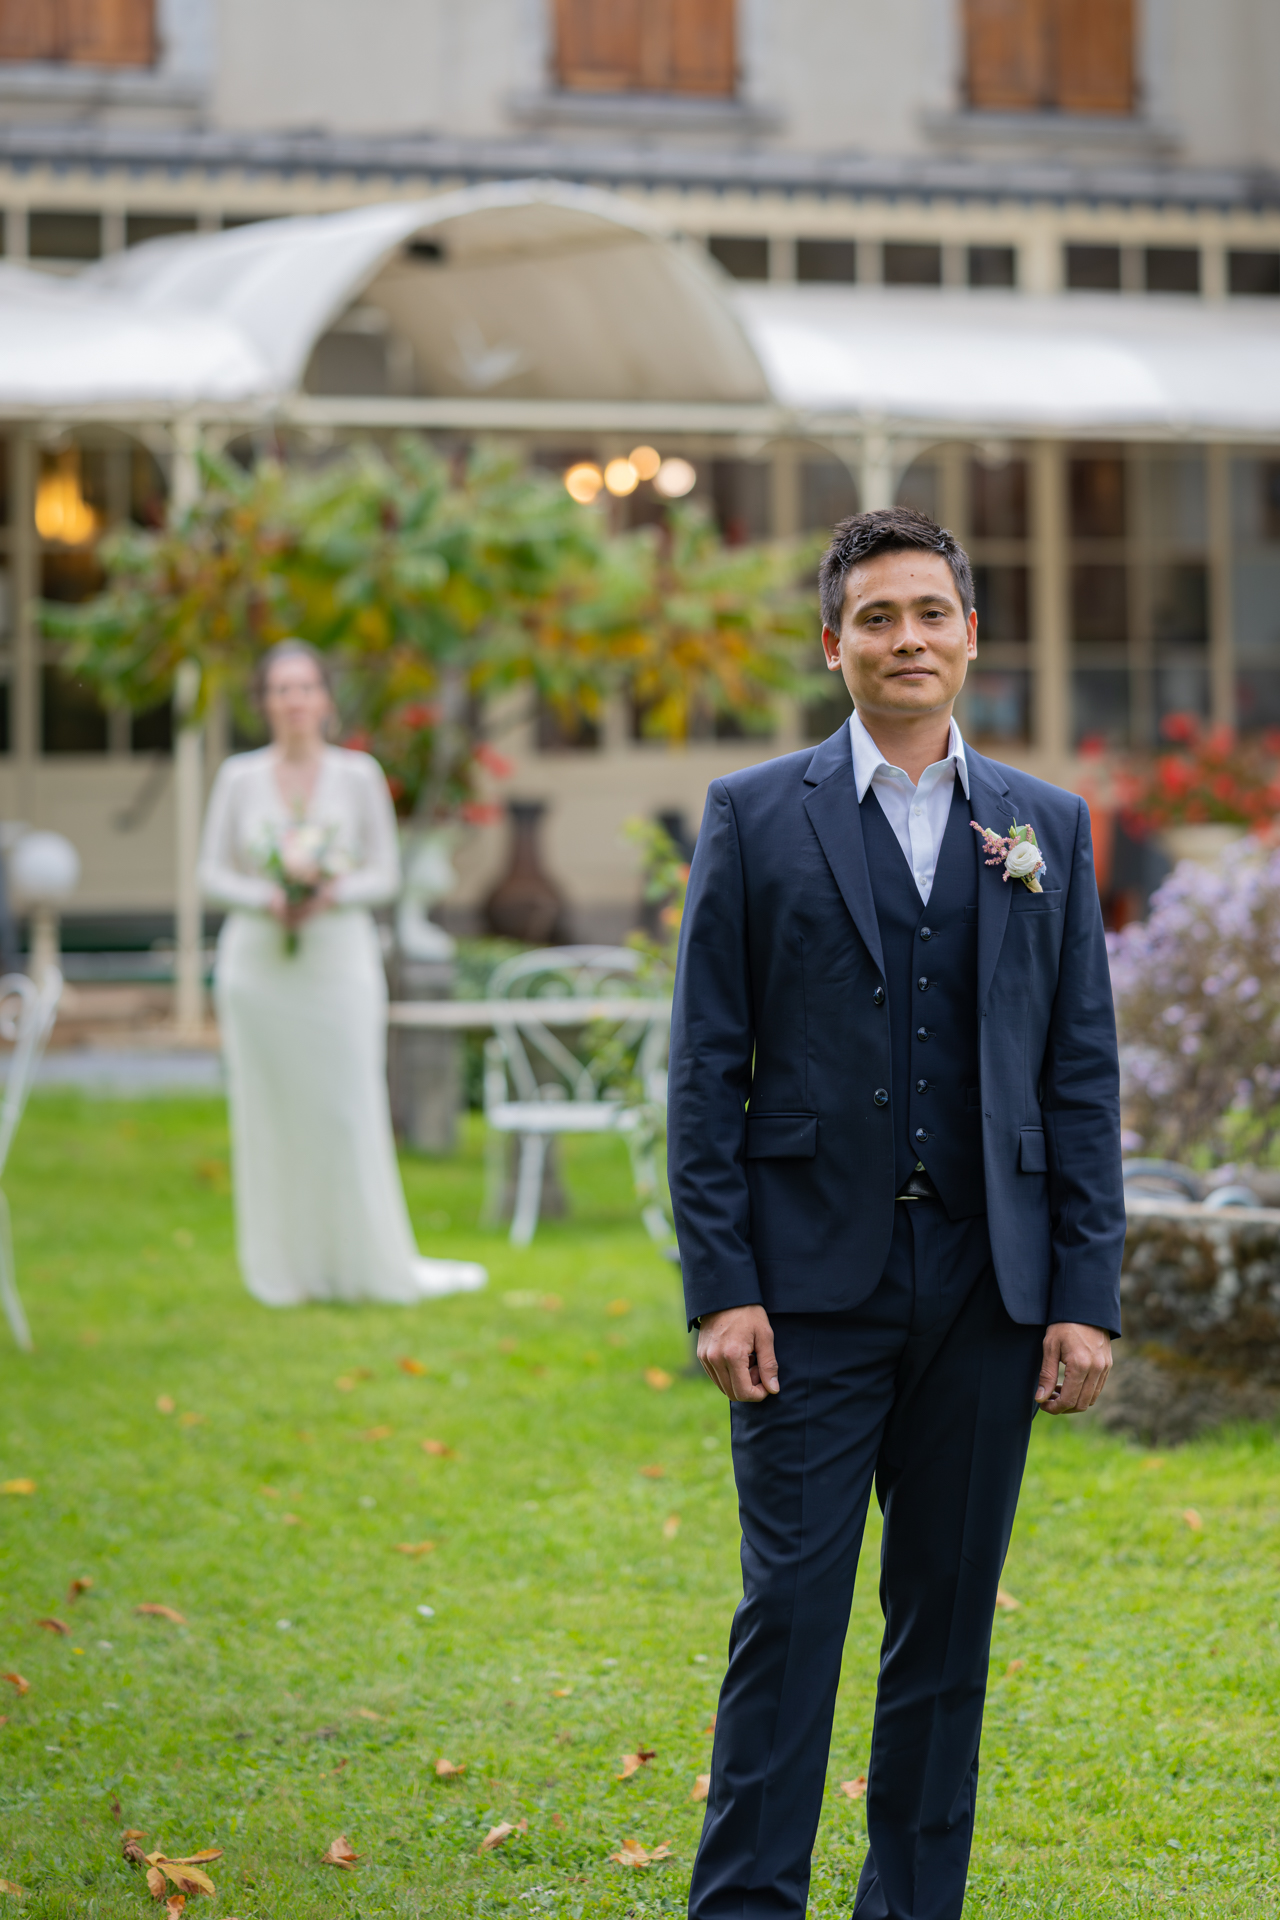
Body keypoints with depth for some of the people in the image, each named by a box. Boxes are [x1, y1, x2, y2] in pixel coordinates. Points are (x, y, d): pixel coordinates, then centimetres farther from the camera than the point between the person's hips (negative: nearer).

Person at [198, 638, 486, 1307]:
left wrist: (332, 894, -17)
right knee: (268, 1116, 3)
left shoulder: (359, 775, 1)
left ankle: (381, 1264, 6)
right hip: (258, 964, 1)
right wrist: (265, 898, -15)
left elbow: (385, 874, 2)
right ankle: (282, 1271, 11)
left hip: (339, 958, -1)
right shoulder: (238, 777, 3)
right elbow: (212, 872, 4)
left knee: (352, 1112, -3)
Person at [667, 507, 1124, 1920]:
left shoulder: (1047, 827, 9)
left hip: (987, 1285, 2)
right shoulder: (753, 817, 3)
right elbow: (706, 1070, 0)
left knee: (949, 1621, 8)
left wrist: (1086, 1298, 0)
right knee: (790, 1610, -4)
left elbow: (1082, 1075, 7)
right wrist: (720, 1286, -8)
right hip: (814, 1282, -2)